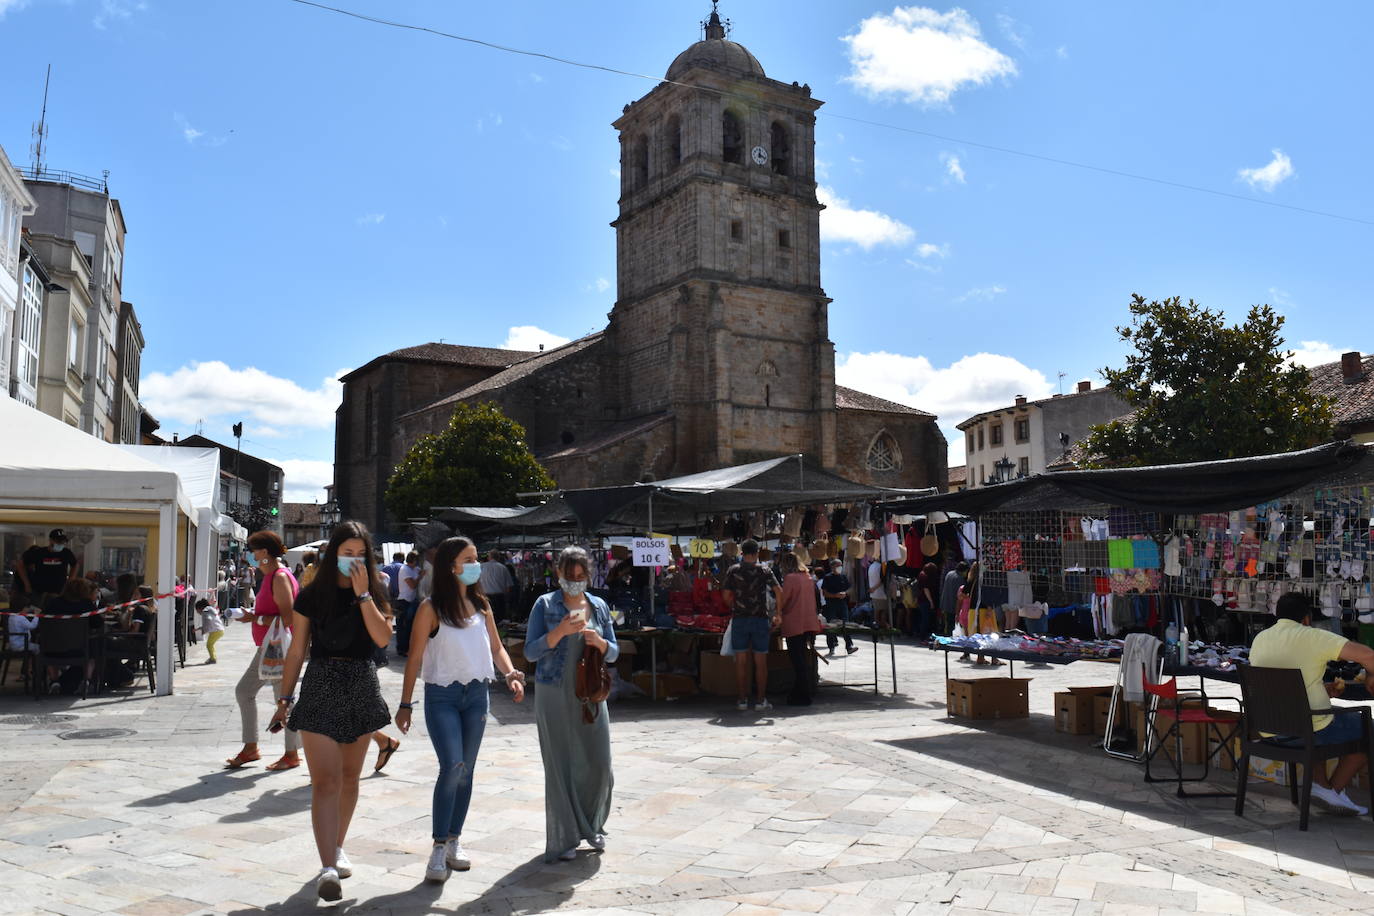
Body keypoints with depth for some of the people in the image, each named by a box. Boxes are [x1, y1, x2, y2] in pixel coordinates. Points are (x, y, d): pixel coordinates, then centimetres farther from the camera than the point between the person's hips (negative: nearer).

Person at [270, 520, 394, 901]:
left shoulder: (374, 594, 4)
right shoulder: (313, 595, 0)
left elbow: (383, 637, -13)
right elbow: (297, 650, 3)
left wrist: (363, 593, -15)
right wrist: (285, 698, 2)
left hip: (361, 688, 3)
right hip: (321, 687, -3)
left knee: (349, 777, 14)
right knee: (325, 780, -12)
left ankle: (337, 847, 32)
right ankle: (328, 868, -18)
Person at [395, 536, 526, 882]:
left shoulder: (482, 606, 7)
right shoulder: (431, 608, -8)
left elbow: (496, 647, 13)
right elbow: (414, 658, -7)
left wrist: (511, 674, -6)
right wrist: (405, 704, -8)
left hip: (476, 694, 5)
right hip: (442, 696, -5)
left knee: (466, 771, 10)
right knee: (452, 766, -17)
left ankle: (454, 841, 23)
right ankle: (439, 848, -6)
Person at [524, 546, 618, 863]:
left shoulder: (599, 606, 8)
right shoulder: (545, 605, -2)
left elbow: (614, 653, 11)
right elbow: (531, 652, -7)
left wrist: (600, 643, -11)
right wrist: (560, 631, -20)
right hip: (555, 695, -3)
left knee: (599, 763, 3)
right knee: (560, 766, 0)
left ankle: (591, 825, 28)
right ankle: (564, 839, 14)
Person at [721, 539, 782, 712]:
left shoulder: (733, 571, 2)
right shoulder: (763, 571, 0)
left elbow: (726, 596, 0)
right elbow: (779, 592, -6)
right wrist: (778, 615, 3)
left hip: (739, 619, 1)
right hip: (760, 618, -1)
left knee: (741, 661, 6)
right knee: (761, 662, 6)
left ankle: (742, 699, 8)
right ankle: (761, 700, 8)